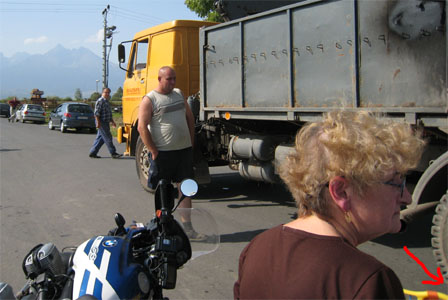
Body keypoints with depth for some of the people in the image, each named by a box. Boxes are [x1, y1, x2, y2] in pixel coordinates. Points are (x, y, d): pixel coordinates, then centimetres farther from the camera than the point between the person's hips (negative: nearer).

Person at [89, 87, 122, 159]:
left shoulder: (106, 101, 19)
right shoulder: (100, 101, -11)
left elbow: (108, 114, 28)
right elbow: (96, 113, -17)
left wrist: (112, 121, 26)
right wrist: (98, 123, -21)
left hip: (106, 123, 10)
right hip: (102, 123, -10)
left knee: (100, 138, 10)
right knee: (108, 138, -7)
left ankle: (92, 153, 14)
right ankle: (113, 153, -5)